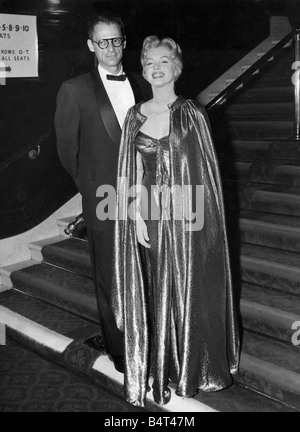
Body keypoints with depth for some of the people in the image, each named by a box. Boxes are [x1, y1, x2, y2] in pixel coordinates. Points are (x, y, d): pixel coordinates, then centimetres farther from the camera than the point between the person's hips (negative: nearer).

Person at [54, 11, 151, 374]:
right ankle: (120, 353, 26)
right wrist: (93, 187, 5)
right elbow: (67, 149, 1)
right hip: (104, 205, -3)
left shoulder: (142, 86, 8)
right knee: (111, 285, 8)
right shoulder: (75, 91, -4)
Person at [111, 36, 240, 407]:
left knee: (185, 292, 7)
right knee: (151, 295, 9)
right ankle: (157, 372, 25)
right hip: (148, 219, 2)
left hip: (185, 219, -2)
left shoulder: (192, 114, -1)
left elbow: (206, 170, -1)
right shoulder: (135, 116, 6)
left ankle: (188, 368, 27)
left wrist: (201, 218, -7)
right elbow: (131, 174, 5)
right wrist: (136, 215, -6)